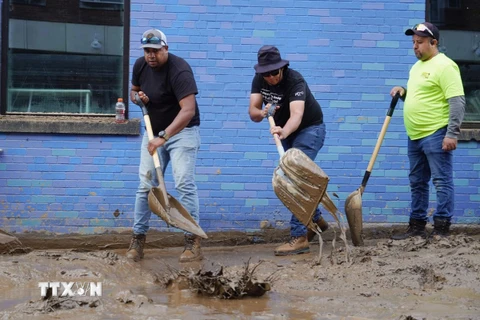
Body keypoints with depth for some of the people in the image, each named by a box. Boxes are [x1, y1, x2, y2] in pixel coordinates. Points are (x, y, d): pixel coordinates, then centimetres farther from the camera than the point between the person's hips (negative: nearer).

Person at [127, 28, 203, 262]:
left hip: (182, 131, -6)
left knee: (184, 184, -14)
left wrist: (164, 136, -42)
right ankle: (138, 239, 8)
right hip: (154, 131, 6)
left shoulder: (179, 70, -24)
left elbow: (188, 110, -34)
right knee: (146, 185, 2)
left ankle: (193, 241, -12)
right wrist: (138, 97, -8)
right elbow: (134, 90, 19)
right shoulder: (140, 65, -1)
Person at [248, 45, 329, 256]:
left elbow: (296, 115, -45)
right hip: (287, 132, 8)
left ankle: (299, 237, -22)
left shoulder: (295, 81, -31)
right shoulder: (259, 80, -11)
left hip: (310, 130, -8)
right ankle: (316, 220, 38)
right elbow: (252, 112, -17)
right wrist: (262, 113, -40)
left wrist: (283, 132, -65)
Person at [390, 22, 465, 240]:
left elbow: (457, 101, -17)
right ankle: (416, 226, 22)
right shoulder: (417, 67, 17)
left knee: (442, 182, -5)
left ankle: (441, 229, -4)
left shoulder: (444, 66, -11)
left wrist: (452, 134, -21)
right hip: (415, 136, 10)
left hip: (435, 135, -10)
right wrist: (403, 92, 9)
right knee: (417, 183, 14)